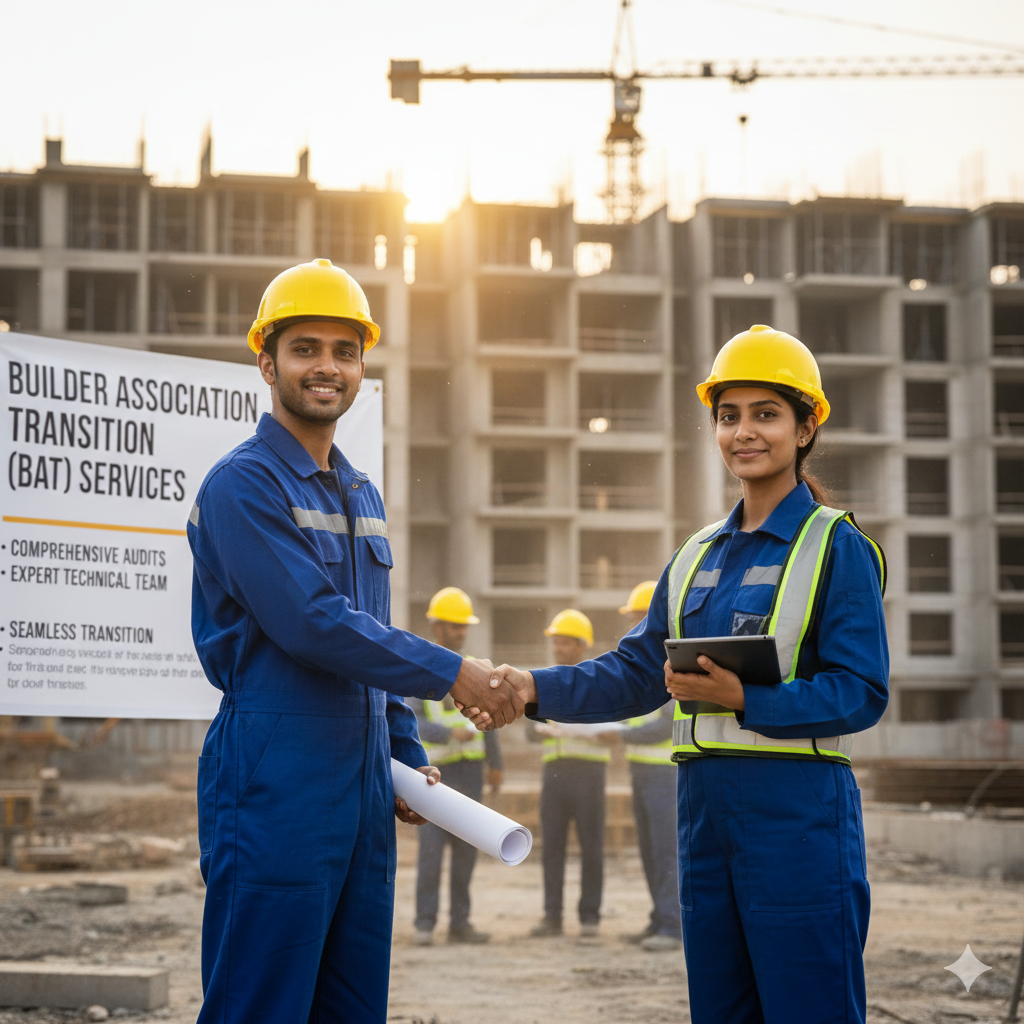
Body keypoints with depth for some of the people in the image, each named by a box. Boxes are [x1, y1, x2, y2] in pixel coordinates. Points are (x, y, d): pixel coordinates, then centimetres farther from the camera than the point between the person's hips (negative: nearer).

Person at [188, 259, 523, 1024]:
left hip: (363, 781, 8)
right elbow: (313, 624, -18)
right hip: (275, 782, -8)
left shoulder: (362, 497, 19)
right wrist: (450, 672, -13)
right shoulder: (244, 485, -9)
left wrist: (408, 754, 19)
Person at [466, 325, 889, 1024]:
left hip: (799, 815, -7)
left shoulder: (838, 547, -4)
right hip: (706, 810, 7)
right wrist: (536, 689, 0)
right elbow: (634, 673, 15)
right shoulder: (699, 556, 16)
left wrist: (743, 699, -21)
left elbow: (862, 692, -10)